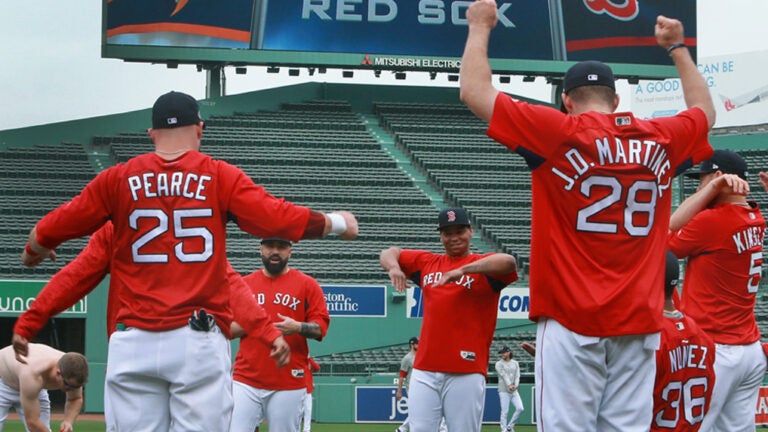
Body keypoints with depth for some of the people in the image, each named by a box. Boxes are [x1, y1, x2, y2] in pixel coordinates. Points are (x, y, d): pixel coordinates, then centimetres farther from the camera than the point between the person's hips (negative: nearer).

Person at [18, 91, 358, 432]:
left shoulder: (117, 179, 7)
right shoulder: (219, 176, 3)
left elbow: (49, 231, 12)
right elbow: (279, 219, -2)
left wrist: (33, 253, 34)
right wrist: (337, 223, 15)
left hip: (134, 343, 2)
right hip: (199, 340, -1)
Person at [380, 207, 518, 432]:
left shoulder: (482, 266, 3)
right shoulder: (427, 263, 18)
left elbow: (509, 262, -18)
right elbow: (389, 253, 23)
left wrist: (463, 270, -29)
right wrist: (393, 267, -1)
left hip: (466, 373, -4)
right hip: (424, 370, 4)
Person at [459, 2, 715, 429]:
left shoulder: (560, 133, -3)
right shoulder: (660, 140, 9)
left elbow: (474, 91, 2)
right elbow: (705, 110, 31)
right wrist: (678, 47, 43)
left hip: (572, 320, -4)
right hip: (639, 322, 4)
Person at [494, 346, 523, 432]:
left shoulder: (515, 363, 13)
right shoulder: (499, 364, 0)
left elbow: (517, 376, 3)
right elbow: (504, 375, -13)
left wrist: (515, 385, -16)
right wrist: (509, 385, -27)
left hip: (514, 391, 4)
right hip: (504, 391, -4)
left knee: (520, 408, -7)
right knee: (505, 411, -8)